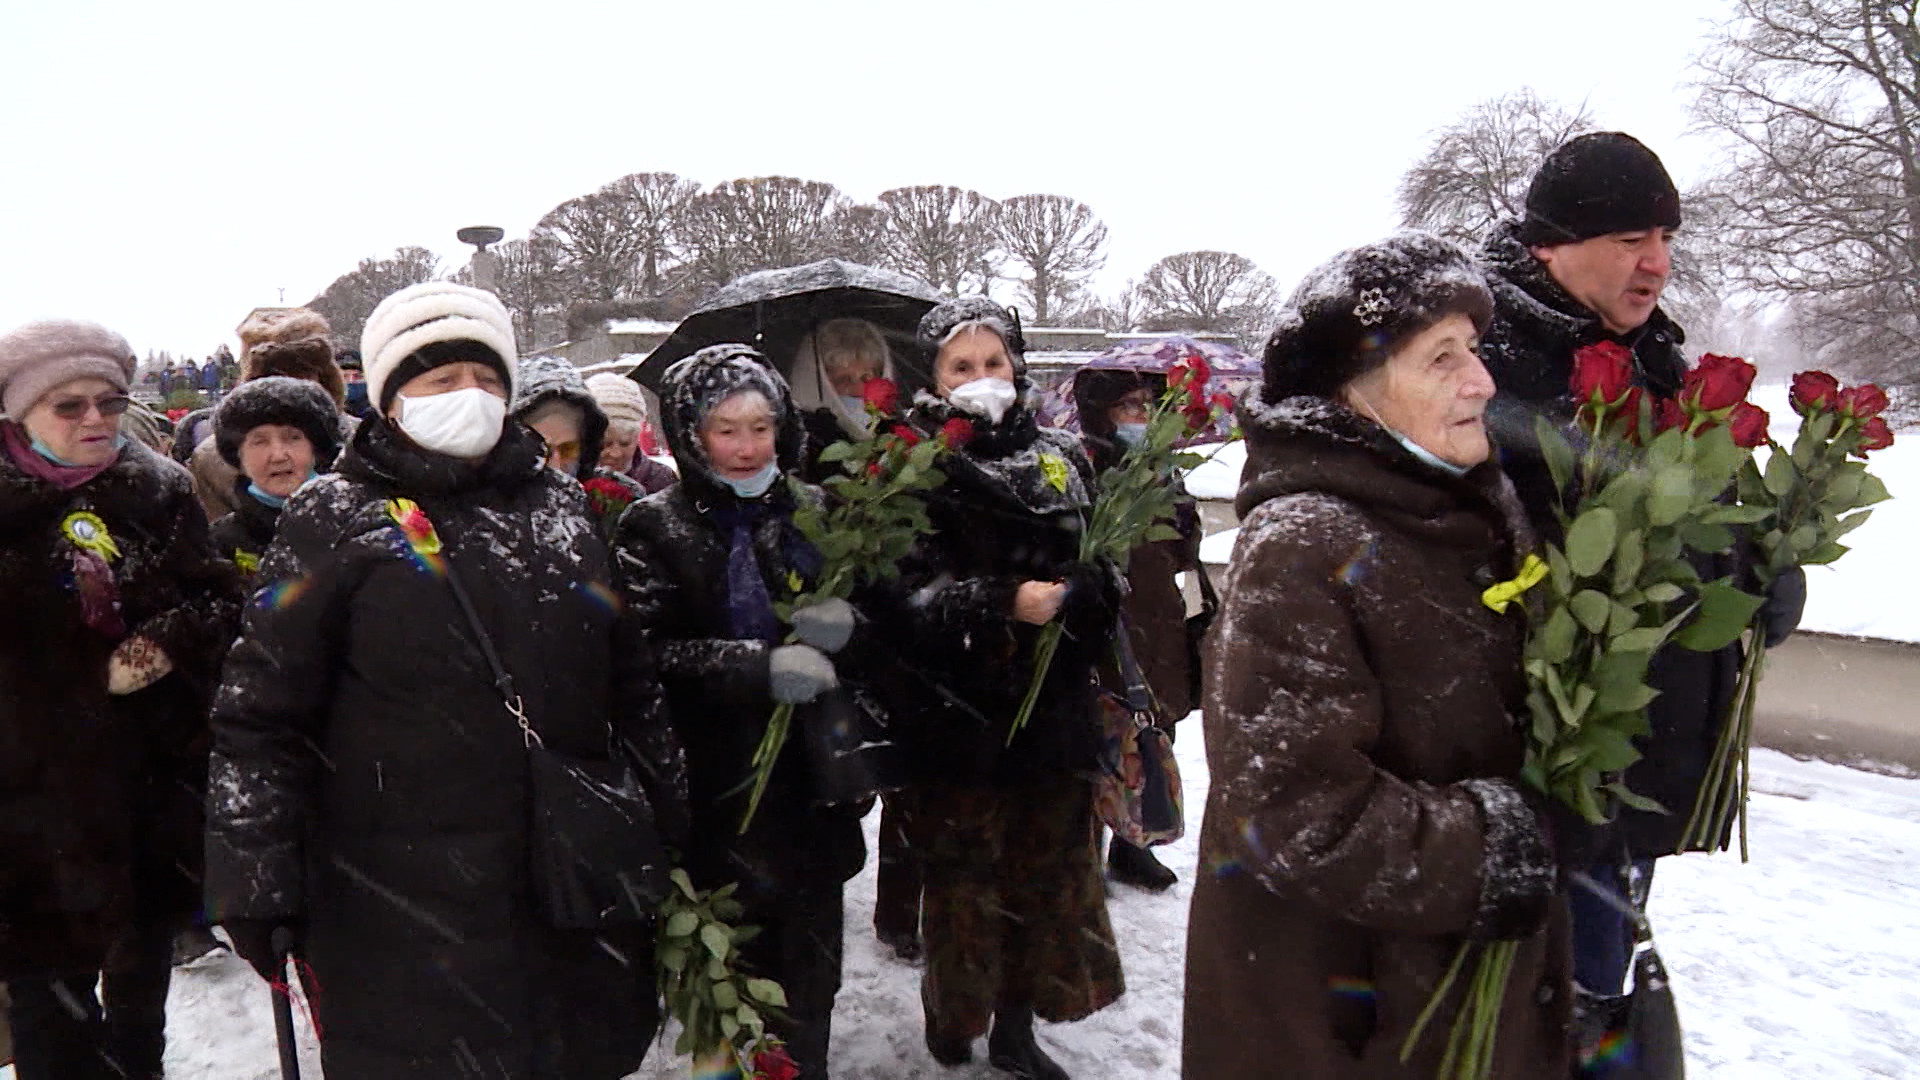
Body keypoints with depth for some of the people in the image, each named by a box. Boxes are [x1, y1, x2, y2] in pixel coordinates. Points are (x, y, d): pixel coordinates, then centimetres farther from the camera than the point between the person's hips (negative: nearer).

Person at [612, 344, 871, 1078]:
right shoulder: (656, 527, -2)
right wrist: (763, 665, -24)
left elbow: (871, 631, 9)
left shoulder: (814, 513, 8)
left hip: (809, 780, 3)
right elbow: (652, 653, -13)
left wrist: (842, 626, -14)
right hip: (716, 790, -3)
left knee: (808, 968, 10)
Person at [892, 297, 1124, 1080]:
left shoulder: (1060, 458, 8)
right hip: (957, 714, -4)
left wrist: (1070, 595, -15)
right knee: (966, 883, 7)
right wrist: (1006, 604, -24)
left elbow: (1106, 571, 6)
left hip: (1054, 710, 4)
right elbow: (912, 594, -14)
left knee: (1050, 875, 13)